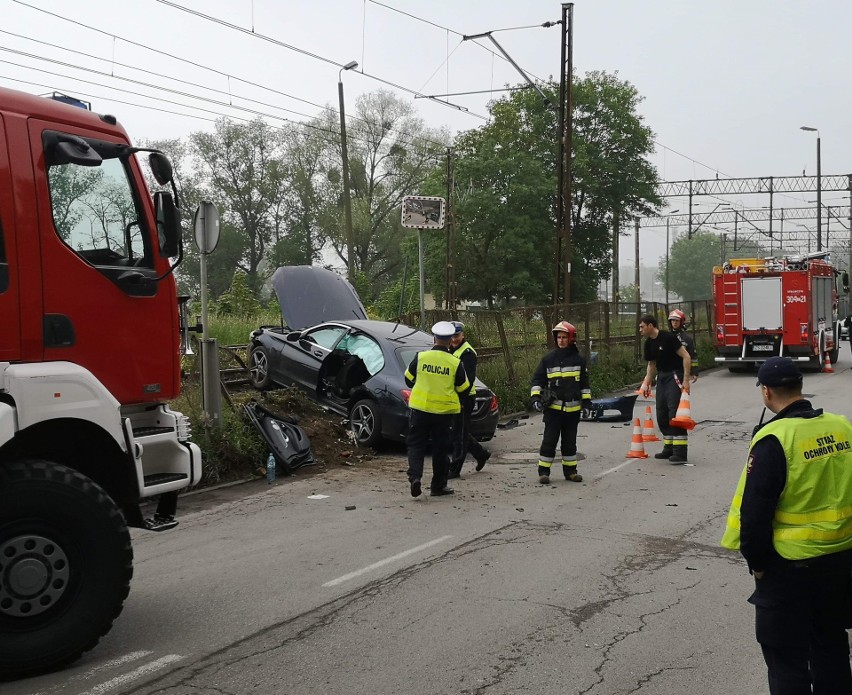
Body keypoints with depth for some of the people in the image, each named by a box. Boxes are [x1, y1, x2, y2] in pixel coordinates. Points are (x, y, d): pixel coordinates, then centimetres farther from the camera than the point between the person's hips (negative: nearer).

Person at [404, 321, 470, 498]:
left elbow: (408, 380, 6)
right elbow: (463, 388, 1)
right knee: (441, 448, 10)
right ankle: (438, 485, 16)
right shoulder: (455, 363, -8)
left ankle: (415, 476, -10)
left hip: (420, 408, 0)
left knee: (416, 444, 10)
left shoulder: (420, 357, -6)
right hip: (444, 410, 0)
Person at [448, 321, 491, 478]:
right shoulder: (450, 350, 17)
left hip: (464, 398, -9)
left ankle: (454, 469, -1)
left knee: (459, 434, -5)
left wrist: (461, 399, -24)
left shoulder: (467, 352, -12)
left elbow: (468, 379, -19)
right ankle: (481, 454, 32)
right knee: (461, 432, 16)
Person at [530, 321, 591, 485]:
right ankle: (543, 471, 2)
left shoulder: (578, 359, 5)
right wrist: (536, 397, -7)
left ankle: (570, 471, 20)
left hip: (573, 408, 2)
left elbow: (584, 382, 13)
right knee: (549, 440, -3)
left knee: (570, 441, 11)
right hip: (553, 408, -2)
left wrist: (586, 400, 9)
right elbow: (537, 379, 4)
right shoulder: (548, 359, 0)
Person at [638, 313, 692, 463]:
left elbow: (686, 357, -17)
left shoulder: (668, 337, -17)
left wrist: (686, 380, -20)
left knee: (675, 413, -15)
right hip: (662, 376, 9)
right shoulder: (649, 344, 8)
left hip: (675, 376, -9)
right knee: (661, 414, 9)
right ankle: (669, 448, 19)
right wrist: (646, 383, 12)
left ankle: (680, 452, -16)